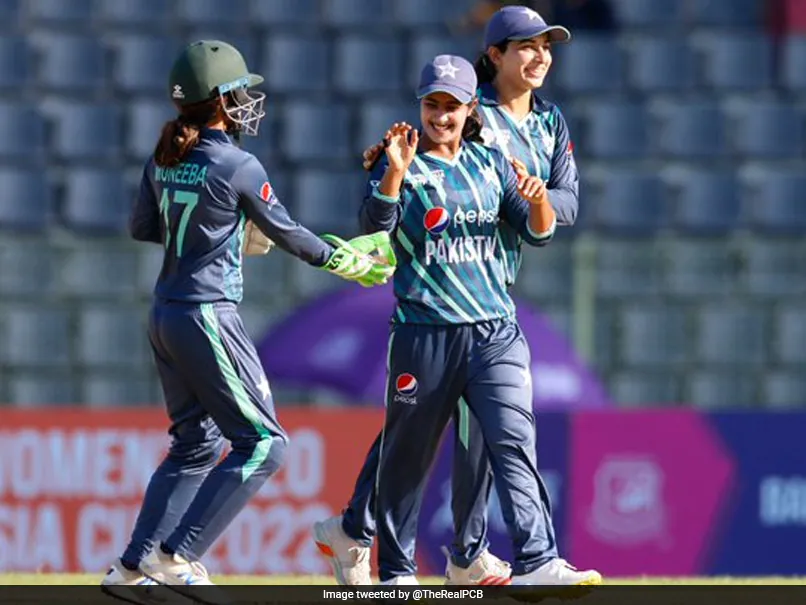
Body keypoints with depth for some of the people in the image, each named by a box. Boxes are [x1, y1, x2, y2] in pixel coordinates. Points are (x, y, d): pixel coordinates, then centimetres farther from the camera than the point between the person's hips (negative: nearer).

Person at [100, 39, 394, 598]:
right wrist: (344, 259, 12)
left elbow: (142, 227, 18)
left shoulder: (164, 160, 6)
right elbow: (286, 234, -4)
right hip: (208, 316, -8)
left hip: (165, 317, 8)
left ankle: (135, 566, 15)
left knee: (196, 446, 18)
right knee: (263, 444, -2)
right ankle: (177, 555, -8)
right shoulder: (238, 167, -14)